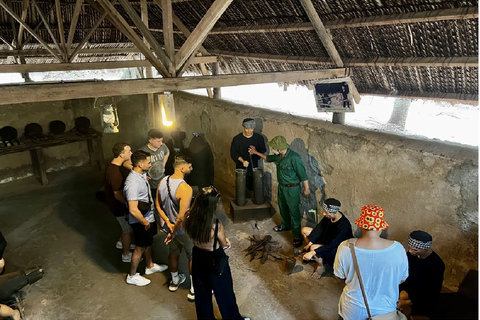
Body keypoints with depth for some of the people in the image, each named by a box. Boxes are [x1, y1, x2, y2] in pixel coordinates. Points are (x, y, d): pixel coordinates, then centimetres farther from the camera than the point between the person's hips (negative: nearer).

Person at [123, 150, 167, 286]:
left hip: (149, 216, 9)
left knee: (148, 242, 26)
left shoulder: (142, 174, -4)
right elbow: (133, 210, -33)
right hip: (141, 221, -9)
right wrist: (145, 223, -20)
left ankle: (150, 266, 48)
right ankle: (132, 276, 30)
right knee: (140, 248, 10)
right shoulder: (133, 183, -34)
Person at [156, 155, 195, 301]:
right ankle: (194, 290, 28)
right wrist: (174, 233, -20)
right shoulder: (185, 188, -33)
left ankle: (175, 281, 50)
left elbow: (158, 205, 1)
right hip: (184, 229, -7)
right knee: (194, 257, 15)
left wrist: (168, 222, -3)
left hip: (171, 226, 7)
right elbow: (182, 217, -34)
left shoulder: (163, 181, -9)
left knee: (173, 253, 27)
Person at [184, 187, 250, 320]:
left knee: (202, 292, 27)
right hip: (215, 261, -5)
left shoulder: (189, 218, -20)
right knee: (224, 293, 21)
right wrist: (224, 241, 9)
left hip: (197, 257, 5)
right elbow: (225, 244, -14)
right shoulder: (216, 226, -35)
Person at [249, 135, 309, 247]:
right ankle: (286, 225, 48)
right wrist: (256, 152, 21)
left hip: (292, 188, -8)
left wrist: (306, 189, -15)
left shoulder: (294, 158, -29)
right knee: (282, 208, 24)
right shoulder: (278, 156, -5)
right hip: (282, 186, 8)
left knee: (294, 212, -1)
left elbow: (303, 175, -22)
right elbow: (268, 158, 18)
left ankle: (297, 236, 11)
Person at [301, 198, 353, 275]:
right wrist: (309, 243, -11)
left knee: (314, 248, -32)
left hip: (337, 248, -8)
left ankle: (321, 266, -2)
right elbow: (319, 228, -5)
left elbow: (332, 245, -35)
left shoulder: (344, 225, -35)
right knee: (304, 230, 4)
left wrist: (313, 252, -38)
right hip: (328, 239, 8)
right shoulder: (329, 216, -16)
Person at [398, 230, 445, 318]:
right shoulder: (410, 254, -7)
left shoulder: (437, 265, -21)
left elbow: (432, 293, -16)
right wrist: (403, 291, -12)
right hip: (407, 292, 4)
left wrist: (408, 302, -22)